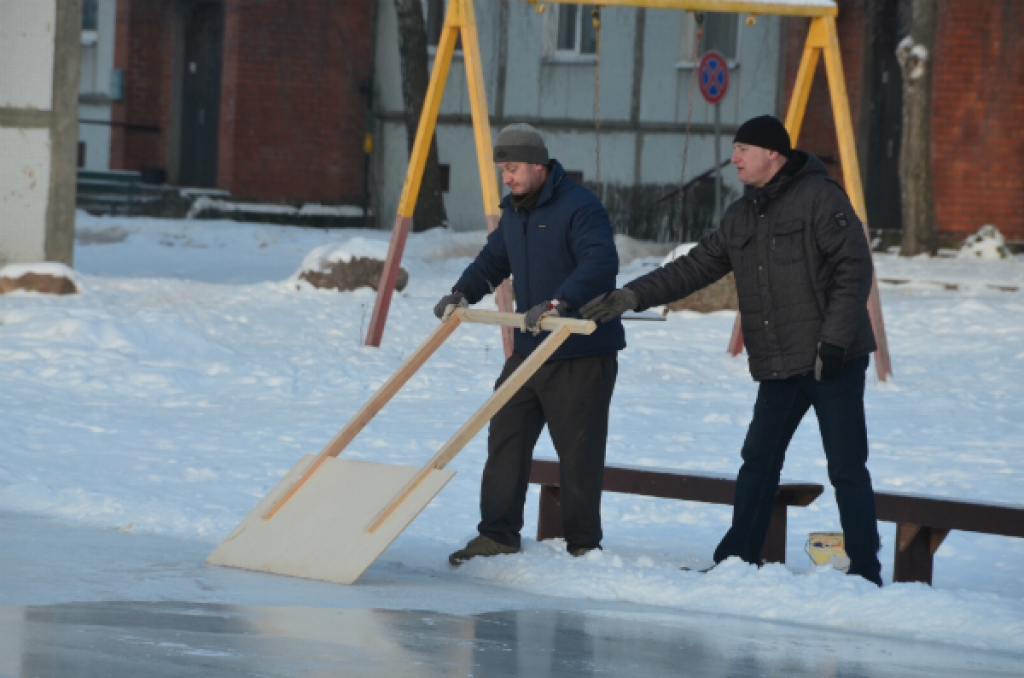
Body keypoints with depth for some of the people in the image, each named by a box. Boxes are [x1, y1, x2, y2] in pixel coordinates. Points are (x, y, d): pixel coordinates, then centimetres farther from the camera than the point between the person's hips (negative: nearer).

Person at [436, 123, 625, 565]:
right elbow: (494, 260, 27)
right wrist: (463, 293, 9)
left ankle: (583, 542, 6)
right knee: (506, 436, 6)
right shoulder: (515, 212, 13)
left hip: (582, 354, -8)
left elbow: (600, 263, -30)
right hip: (530, 347, 9)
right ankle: (498, 534, 11)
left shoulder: (579, 208, -16)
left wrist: (558, 303, -41)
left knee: (578, 450, -3)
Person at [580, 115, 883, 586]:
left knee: (846, 469, -4)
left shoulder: (820, 198, -11)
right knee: (758, 462, 8)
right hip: (778, 366, 8)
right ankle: (737, 561, 14)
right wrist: (633, 295, 3)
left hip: (833, 360, -8)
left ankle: (865, 572, 0)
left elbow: (854, 269, -15)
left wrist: (834, 339, -20)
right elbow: (696, 267, 14)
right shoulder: (742, 216, 14)